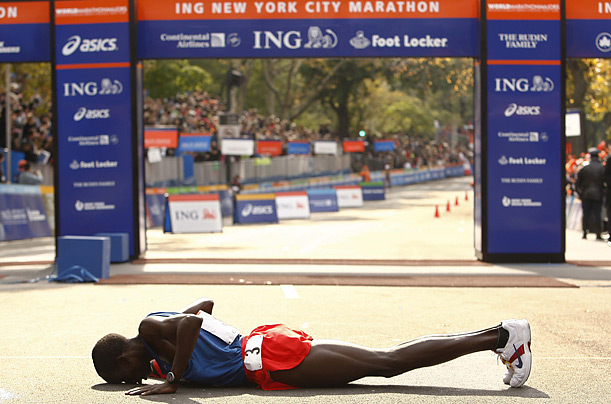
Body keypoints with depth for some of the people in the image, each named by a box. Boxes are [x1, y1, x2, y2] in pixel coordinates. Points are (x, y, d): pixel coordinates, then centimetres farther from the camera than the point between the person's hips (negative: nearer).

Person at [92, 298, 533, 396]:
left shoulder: (150, 328, -8)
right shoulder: (161, 326, 19)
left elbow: (191, 321, -28)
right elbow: (204, 304, 35)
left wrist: (171, 379, -21)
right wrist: (167, 361, 32)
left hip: (271, 358, -9)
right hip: (266, 341, 9)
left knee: (387, 362, -10)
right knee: (386, 359, 6)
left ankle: (501, 335, -11)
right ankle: (495, 335, 4)